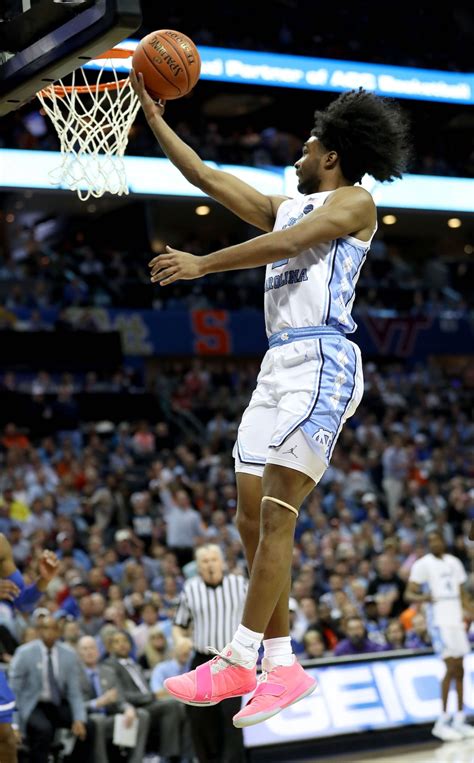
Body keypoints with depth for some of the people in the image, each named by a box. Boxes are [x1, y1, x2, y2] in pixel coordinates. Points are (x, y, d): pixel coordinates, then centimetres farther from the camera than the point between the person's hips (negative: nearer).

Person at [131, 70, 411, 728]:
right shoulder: (286, 206, 27)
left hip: (321, 363, -9)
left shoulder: (354, 201, 3)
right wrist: (156, 119, 26)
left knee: (276, 516, -15)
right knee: (252, 519, 3)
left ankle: (239, 661, -17)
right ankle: (281, 665, 6)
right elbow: (206, 177, 28)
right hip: (279, 366, 9)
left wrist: (202, 264, -12)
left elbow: (287, 244, -12)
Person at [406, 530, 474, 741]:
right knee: (451, 667, -14)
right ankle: (442, 723, -9)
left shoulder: (454, 562, 12)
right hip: (439, 620, -6)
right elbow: (409, 594, -9)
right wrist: (422, 597, -30)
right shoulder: (422, 564, -6)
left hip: (456, 620, 6)